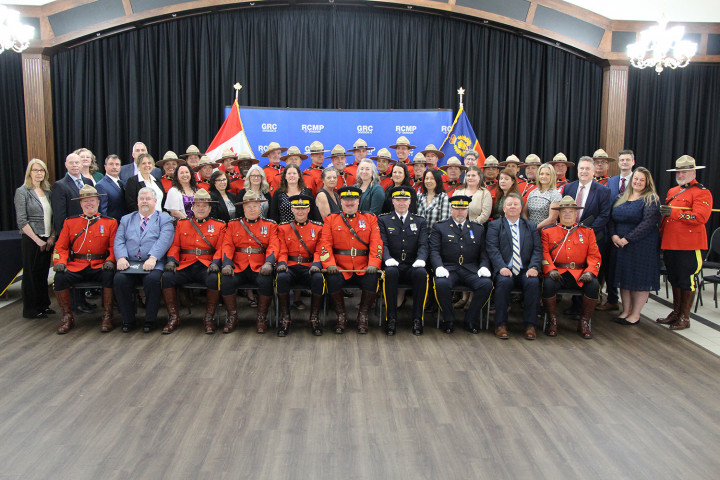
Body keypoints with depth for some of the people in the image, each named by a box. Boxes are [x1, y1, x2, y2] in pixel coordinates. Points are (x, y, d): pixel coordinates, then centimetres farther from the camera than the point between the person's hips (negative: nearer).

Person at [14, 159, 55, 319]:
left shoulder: (47, 191, 9)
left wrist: (52, 236, -1)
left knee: (43, 273, 12)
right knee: (31, 274, 4)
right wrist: (37, 240, -14)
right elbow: (22, 221, -12)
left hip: (47, 241, 5)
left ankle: (43, 305, 24)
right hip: (31, 241, -5)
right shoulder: (22, 192, -7)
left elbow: (53, 217, 12)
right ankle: (31, 310, 14)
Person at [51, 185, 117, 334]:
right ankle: (67, 316, -6)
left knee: (109, 275, -33)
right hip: (76, 267, 2)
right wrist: (60, 262, -7)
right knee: (60, 277, -26)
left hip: (100, 267, -2)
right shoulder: (70, 223, 14)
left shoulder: (110, 222, 8)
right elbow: (61, 247, 13)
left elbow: (114, 246, 2)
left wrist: (110, 261, -17)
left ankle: (107, 316, -17)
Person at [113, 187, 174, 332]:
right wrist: (121, 258, -9)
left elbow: (164, 240, -4)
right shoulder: (126, 219, 24)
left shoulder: (165, 219, 12)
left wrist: (153, 258, -21)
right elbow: (119, 241, 12)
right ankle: (128, 320, -8)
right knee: (119, 279, -27)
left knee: (152, 279, -34)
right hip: (129, 264, 3)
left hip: (153, 264, -3)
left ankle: (150, 320, -14)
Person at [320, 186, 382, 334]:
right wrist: (330, 265, -14)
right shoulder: (331, 219, 12)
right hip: (340, 269, 0)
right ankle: (341, 317, -6)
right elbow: (325, 244, 2)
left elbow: (376, 244, 2)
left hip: (363, 269, 0)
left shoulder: (370, 218, 12)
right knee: (333, 280, -31)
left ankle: (363, 317, -6)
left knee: (372, 280, -30)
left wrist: (373, 264, -14)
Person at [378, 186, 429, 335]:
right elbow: (382, 243, -1)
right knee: (391, 272, -37)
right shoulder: (383, 220, 13)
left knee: (421, 273, -33)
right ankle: (391, 318, -27)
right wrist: (388, 259, -21)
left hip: (412, 266, 1)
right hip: (393, 265, -1)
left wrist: (420, 259, -17)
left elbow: (423, 245, 5)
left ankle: (417, 319, -23)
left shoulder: (420, 221, 17)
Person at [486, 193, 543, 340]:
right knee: (504, 282, -34)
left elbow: (537, 250, 9)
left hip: (525, 271, 2)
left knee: (533, 282, -29)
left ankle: (530, 325, -18)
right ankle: (501, 325, -21)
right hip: (504, 270, -2)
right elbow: (492, 249, -2)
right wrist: (502, 267, -18)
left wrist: (534, 267, -11)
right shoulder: (494, 225, 12)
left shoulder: (531, 227, 20)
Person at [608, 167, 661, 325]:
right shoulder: (622, 198, 13)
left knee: (639, 278, 0)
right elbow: (611, 217, 11)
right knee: (623, 277, 9)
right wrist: (613, 235, -6)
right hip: (620, 246, 6)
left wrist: (627, 239, -18)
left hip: (642, 246, -6)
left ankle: (635, 314, 9)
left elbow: (648, 223, -17)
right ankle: (626, 310, 19)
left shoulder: (651, 199, -6)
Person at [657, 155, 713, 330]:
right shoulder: (672, 191, 17)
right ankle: (676, 312, 26)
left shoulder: (702, 192, -6)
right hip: (670, 243, 7)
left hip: (688, 244, -7)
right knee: (674, 279, 15)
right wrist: (661, 235, 17)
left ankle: (684, 317, 11)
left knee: (686, 280, 1)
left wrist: (674, 212, -27)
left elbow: (701, 217, -20)